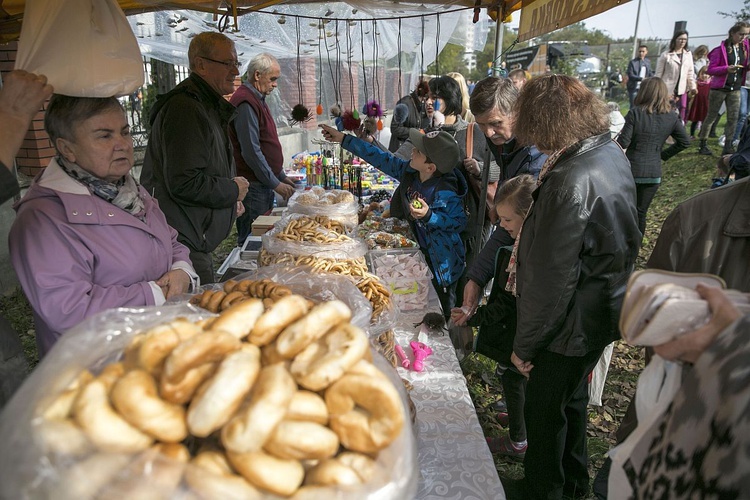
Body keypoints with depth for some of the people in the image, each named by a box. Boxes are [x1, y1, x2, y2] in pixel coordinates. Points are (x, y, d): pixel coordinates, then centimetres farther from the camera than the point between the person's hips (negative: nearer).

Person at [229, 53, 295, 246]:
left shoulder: (257, 99, 17)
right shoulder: (245, 102, -15)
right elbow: (251, 152, -21)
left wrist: (281, 176, 20)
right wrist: (275, 183, -16)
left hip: (263, 185, 10)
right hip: (252, 186, -10)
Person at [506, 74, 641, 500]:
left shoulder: (572, 183, -32)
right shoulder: (612, 153, -2)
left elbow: (552, 279, -28)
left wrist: (525, 345, -16)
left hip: (571, 325, -9)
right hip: (603, 313, 9)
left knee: (545, 415, 13)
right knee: (573, 399, 28)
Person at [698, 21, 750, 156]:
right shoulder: (721, 49, -8)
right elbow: (710, 70, -10)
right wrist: (727, 69, -25)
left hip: (735, 89, 5)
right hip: (719, 88, -5)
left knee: (733, 118, 0)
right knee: (711, 116, 3)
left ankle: (727, 147, 4)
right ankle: (703, 145, 12)